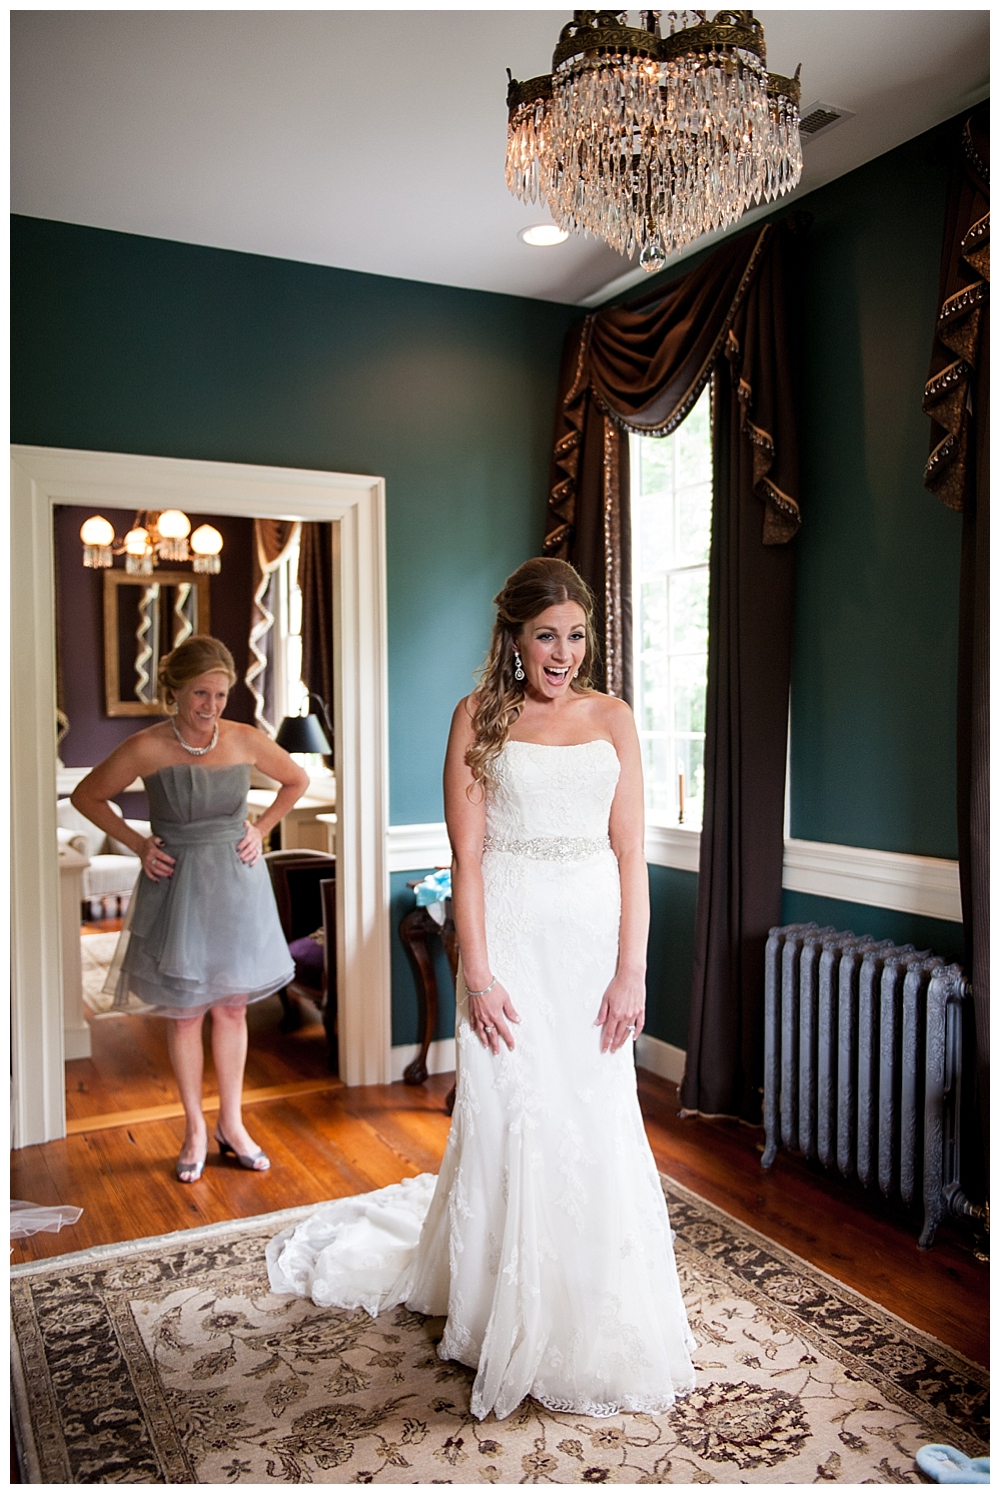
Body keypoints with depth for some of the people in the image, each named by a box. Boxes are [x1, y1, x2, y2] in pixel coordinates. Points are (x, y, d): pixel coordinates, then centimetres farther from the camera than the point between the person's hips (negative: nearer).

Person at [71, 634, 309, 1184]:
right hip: (177, 887, -2)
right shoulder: (147, 748, -13)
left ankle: (231, 1125, 27)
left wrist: (260, 829, 3)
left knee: (232, 1008, 11)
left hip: (237, 885, 2)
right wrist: (138, 844, -3)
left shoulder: (246, 740, -7)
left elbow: (297, 780, 11)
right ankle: (195, 1129, 25)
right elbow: (87, 795, 1)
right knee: (185, 1012, 7)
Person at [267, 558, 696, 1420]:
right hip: (511, 935, -2)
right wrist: (478, 974, -11)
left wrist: (631, 970, -4)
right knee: (508, 1117, 4)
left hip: (592, 937, 3)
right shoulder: (479, 718, -1)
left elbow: (630, 853, 3)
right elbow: (467, 856, -5)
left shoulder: (613, 718, 6)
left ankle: (603, 1326, 29)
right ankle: (509, 1322, 26)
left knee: (598, 1125, 8)